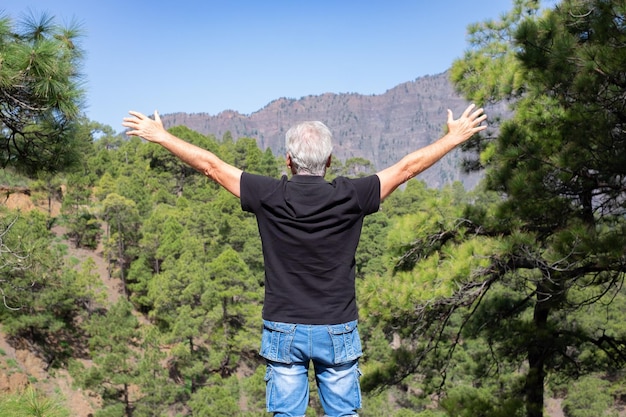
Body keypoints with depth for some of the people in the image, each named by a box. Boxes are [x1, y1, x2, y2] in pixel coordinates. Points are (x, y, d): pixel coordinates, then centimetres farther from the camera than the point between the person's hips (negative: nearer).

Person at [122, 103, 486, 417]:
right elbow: (407, 167, 1)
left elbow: (210, 164, 1)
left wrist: (160, 136, 13)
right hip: (338, 330, 0)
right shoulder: (349, 197, -9)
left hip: (283, 330, 0)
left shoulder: (270, 197, -8)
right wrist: (455, 137, 13)